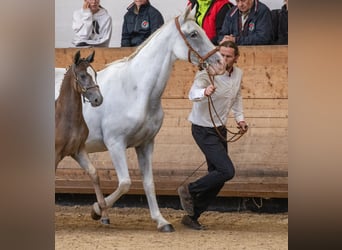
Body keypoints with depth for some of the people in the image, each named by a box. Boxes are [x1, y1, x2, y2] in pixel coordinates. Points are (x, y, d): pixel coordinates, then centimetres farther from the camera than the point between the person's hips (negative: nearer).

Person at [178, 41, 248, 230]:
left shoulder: (238, 74, 2)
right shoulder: (207, 74, -21)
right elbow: (193, 93, -40)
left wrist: (240, 117, 8)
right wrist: (204, 92, -62)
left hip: (220, 129, 8)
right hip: (204, 130, -8)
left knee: (217, 177, 8)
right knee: (227, 171, -18)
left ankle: (192, 216, 19)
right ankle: (189, 190, 1)